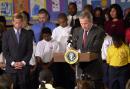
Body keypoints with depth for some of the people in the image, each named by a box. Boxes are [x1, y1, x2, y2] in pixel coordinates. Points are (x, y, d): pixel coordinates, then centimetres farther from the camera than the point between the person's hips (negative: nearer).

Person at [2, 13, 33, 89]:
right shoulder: (6, 34, 4)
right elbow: (5, 51, 1)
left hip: (24, 67, 0)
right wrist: (12, 63, -9)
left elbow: (30, 50, 3)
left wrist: (23, 62, -8)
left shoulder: (27, 34, 5)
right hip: (11, 67, 0)